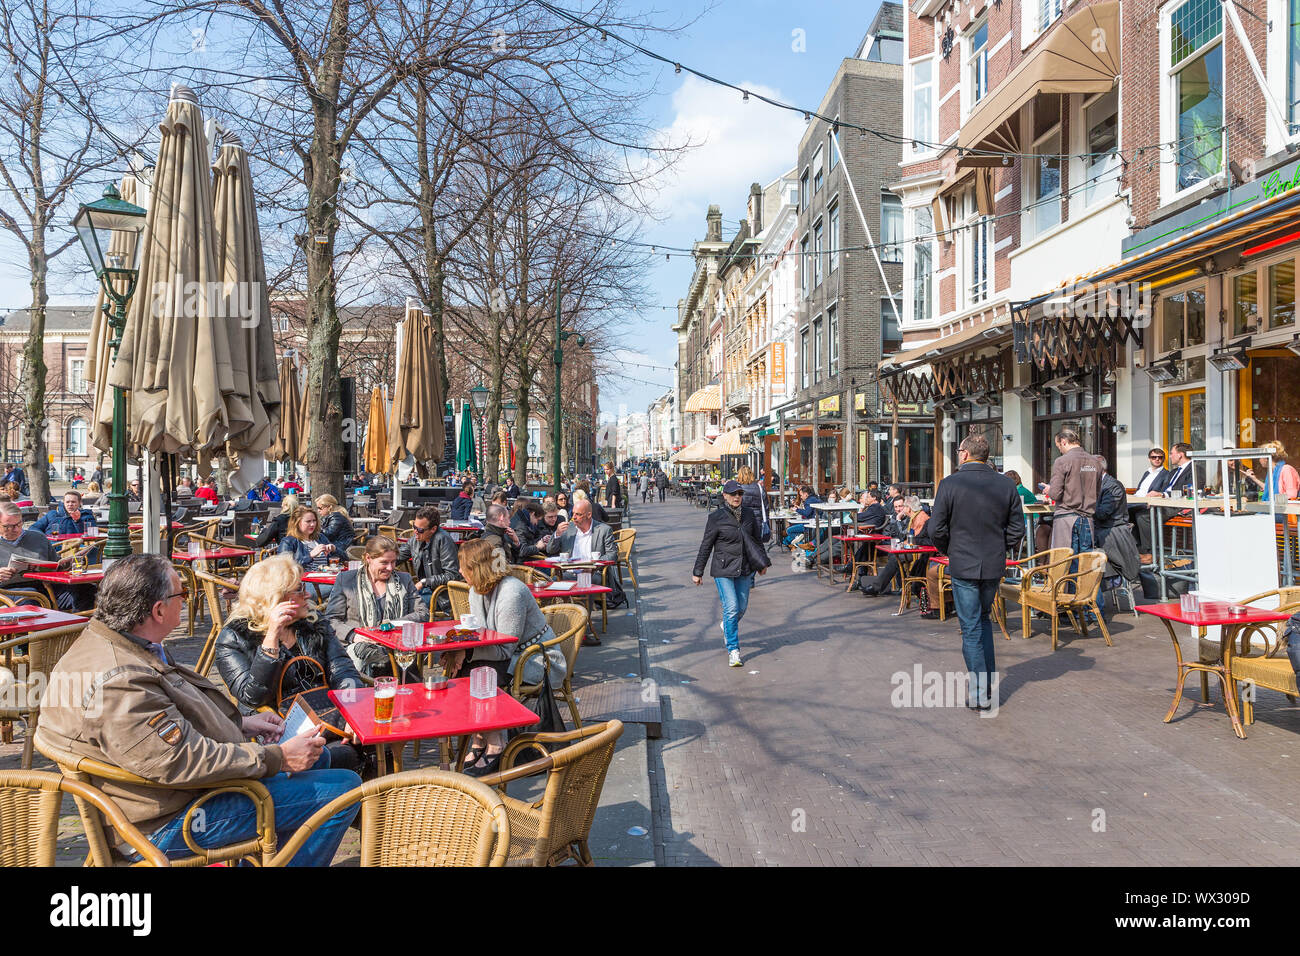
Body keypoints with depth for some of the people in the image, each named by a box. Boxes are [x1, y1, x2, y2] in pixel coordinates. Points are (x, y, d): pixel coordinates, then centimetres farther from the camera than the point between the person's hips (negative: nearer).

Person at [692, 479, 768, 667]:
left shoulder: (749, 515, 5)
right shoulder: (716, 518, -8)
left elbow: (757, 540, 18)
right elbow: (706, 546, -3)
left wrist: (762, 562, 23)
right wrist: (697, 572, 0)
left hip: (745, 569, 5)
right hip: (723, 569, -4)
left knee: (742, 607, 12)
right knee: (731, 607, -12)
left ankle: (727, 627, 44)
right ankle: (733, 651, -3)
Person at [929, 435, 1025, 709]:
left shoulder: (950, 484, -11)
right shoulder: (1006, 485, 0)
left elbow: (937, 529, -11)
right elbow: (1017, 529, 2)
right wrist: (1000, 550, 16)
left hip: (963, 566, -4)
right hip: (994, 566, 4)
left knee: (971, 628, 3)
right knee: (983, 618, 23)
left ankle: (980, 695, 8)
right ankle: (989, 680, 25)